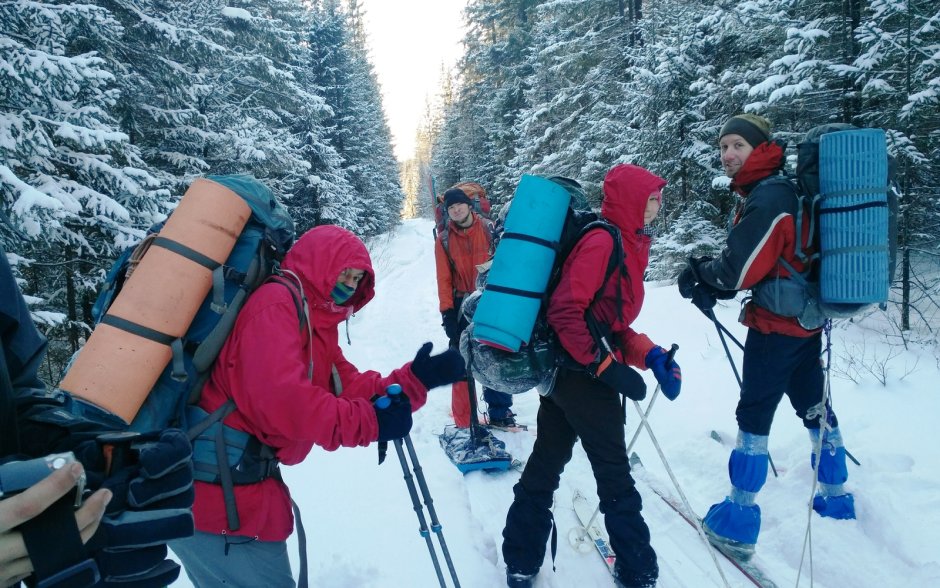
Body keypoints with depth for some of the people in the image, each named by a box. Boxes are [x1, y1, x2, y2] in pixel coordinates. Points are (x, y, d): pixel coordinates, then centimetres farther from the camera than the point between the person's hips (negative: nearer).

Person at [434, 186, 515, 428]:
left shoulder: (489, 229, -1)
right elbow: (444, 279, 2)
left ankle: (499, 411, 19)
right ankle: (463, 419, 12)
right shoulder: (444, 240, 2)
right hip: (462, 306, 0)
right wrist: (447, 313, -4)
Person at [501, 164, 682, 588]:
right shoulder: (602, 241, -17)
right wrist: (608, 367, -23)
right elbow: (565, 312, -23)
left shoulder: (625, 243, 13)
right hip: (584, 375, -9)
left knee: (545, 464, 15)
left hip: (565, 371, 9)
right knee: (614, 475, 5)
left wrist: (650, 354, 1)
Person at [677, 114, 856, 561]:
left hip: (776, 322, -10)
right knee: (814, 406, 20)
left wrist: (700, 272, -4)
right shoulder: (781, 190, 10)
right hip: (806, 317, 10)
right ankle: (836, 498, 36)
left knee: (753, 415, -3)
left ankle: (738, 524, 5)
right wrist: (712, 288, -1)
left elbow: (738, 268, -22)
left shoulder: (767, 197, -20)